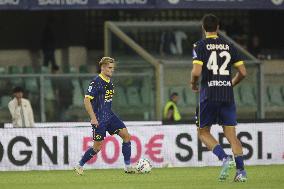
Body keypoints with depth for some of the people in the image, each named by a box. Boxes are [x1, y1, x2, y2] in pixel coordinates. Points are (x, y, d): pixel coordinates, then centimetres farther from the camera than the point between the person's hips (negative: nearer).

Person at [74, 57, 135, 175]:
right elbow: (86, 100, -19)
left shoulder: (110, 81, 10)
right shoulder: (96, 82, -15)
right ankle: (79, 166, 14)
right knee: (97, 147, -4)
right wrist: (93, 118, -22)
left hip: (110, 116, 8)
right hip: (99, 119, -8)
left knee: (126, 135, -5)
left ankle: (127, 166, 0)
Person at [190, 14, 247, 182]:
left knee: (203, 132, 10)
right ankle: (241, 170, -7)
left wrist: (193, 84, 7)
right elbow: (243, 72, 7)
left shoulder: (200, 46, -3)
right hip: (227, 95, 3)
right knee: (231, 134, 6)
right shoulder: (229, 46, 8)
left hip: (209, 94, -3)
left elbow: (196, 72, -14)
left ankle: (225, 158, -13)